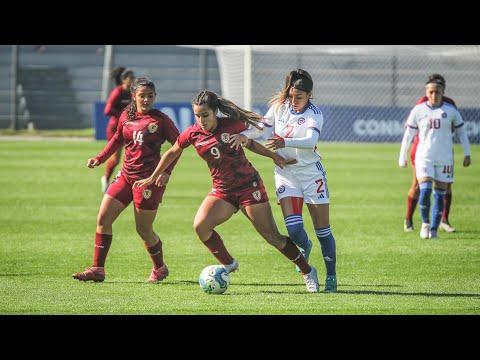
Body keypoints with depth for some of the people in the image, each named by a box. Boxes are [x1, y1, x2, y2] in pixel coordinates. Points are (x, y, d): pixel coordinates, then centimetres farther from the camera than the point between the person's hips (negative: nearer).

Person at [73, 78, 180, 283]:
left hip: (148, 179, -6)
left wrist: (167, 172, -14)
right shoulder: (126, 116, 7)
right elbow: (118, 139, 23)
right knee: (103, 218, -3)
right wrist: (100, 158, 12)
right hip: (126, 175, 6)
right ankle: (97, 269, 1)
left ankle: (160, 269, 24)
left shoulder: (160, 119, -8)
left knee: (143, 229, 0)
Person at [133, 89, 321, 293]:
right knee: (200, 226, -20)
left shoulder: (232, 125, -10)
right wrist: (153, 178, 19)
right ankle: (228, 264, 1)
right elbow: (172, 153, 12)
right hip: (222, 191, 3)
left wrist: (273, 156, 2)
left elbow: (249, 143, 10)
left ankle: (307, 272, 11)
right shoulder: (193, 134, -5)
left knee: (272, 237, -5)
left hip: (249, 187, -3)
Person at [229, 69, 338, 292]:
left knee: (322, 229, 0)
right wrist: (245, 135, -5)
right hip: (285, 173, 2)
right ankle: (304, 247, 24)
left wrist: (284, 142, -49)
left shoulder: (314, 114, -16)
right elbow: (264, 127, 14)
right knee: (294, 229, -12)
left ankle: (331, 275, 15)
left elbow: (311, 141, -34)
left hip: (311, 173, -2)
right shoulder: (279, 106, -2)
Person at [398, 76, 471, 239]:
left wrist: (467, 154, 6)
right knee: (425, 191, -16)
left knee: (440, 195, 1)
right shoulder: (418, 110, 0)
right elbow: (408, 134, 5)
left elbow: (461, 132, 10)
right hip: (424, 157, -1)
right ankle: (425, 223, 5)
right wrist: (402, 157, 6)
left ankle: (434, 229, 10)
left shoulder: (451, 110, 2)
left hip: (444, 159, 1)